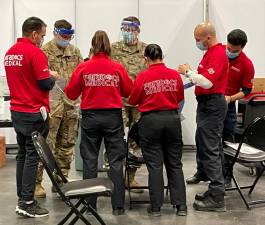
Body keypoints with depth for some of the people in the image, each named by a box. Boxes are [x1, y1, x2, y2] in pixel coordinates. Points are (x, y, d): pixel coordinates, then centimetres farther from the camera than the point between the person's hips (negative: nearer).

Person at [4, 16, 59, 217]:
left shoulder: (10, 52, 11)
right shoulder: (35, 52, -14)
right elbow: (45, 84, -17)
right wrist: (53, 77, 4)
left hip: (16, 111, 8)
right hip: (34, 113, -8)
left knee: (23, 154, 14)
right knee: (32, 156, -4)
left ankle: (21, 199, 19)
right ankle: (27, 203, -2)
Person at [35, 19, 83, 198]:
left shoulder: (75, 51, 14)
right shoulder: (44, 51, -2)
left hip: (72, 105, 6)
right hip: (52, 106, -6)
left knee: (67, 145, 11)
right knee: (46, 145, -5)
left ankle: (61, 181, 22)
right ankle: (37, 182, 3)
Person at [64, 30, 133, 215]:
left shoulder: (83, 68, -5)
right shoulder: (117, 67, -6)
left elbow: (71, 93, 0)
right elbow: (128, 91, 3)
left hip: (90, 117, 1)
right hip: (113, 116, 0)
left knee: (90, 160, 10)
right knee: (116, 160, 6)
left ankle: (90, 205, 15)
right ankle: (118, 205, 8)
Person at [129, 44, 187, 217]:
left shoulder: (143, 76, -9)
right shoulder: (175, 74, -2)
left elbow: (133, 100, 1)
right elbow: (180, 97, 11)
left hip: (151, 120, -2)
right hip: (172, 118, 2)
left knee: (155, 165, 5)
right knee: (175, 163, 11)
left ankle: (156, 207, 9)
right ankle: (181, 205, 14)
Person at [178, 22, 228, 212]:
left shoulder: (217, 54, -17)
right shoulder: (211, 52, 15)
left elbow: (207, 82, -26)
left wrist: (188, 71, -14)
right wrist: (190, 73, 8)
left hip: (212, 105, -11)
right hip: (207, 103, 11)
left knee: (210, 148, -11)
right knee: (202, 141, 25)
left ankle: (217, 198, -9)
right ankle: (203, 173, 48)